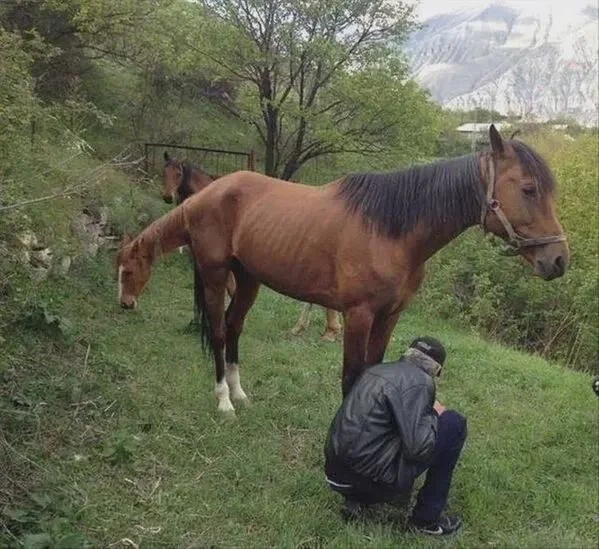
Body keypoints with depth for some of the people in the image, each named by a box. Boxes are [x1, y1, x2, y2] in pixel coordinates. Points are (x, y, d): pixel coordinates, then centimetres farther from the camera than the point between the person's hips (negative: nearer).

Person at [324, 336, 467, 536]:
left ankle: (357, 498, 16)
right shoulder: (419, 381, -10)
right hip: (370, 474, -8)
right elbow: (418, 447, -18)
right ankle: (427, 518, 9)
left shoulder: (376, 370, 15)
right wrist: (433, 414, 0)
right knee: (454, 424, 1)